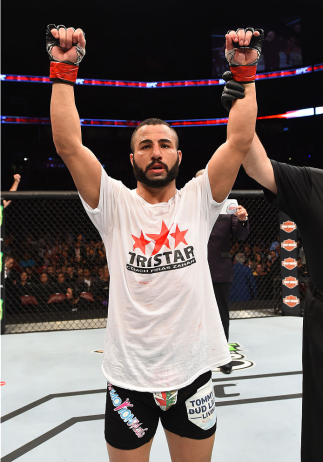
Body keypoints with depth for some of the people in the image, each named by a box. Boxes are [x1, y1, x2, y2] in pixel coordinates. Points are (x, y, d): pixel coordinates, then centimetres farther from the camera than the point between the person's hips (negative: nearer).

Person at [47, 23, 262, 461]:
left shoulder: (198, 201, -2)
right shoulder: (115, 205, -5)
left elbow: (240, 140, -9)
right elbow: (68, 144, -14)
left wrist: (245, 70, -11)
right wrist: (64, 69, -15)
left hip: (192, 372, 2)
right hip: (129, 376, -1)